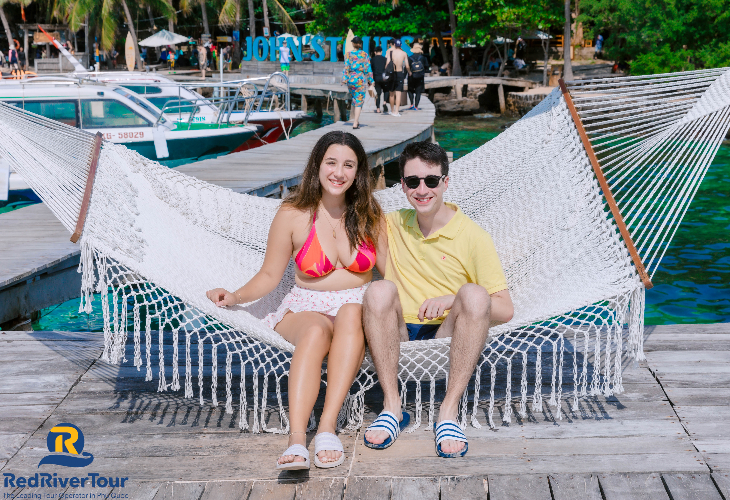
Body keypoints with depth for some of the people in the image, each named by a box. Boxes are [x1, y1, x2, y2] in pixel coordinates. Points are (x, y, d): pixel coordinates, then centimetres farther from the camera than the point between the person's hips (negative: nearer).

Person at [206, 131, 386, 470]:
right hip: (305, 308, -1)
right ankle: (296, 439, -50)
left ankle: (327, 426, -43)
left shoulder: (370, 216, 8)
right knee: (316, 330, -37)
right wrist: (235, 297, -11)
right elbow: (269, 276, 6)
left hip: (358, 307, 1)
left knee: (350, 315, -36)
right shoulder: (293, 215, 3)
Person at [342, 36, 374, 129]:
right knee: (359, 101, 1)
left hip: (351, 79, 2)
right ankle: (355, 123, -5)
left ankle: (355, 120, 23)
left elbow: (346, 68, -4)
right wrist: (371, 83, 3)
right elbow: (368, 70, -1)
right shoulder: (364, 55, -1)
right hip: (360, 79, -2)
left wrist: (344, 80, -1)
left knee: (354, 100, 19)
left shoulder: (349, 54, 0)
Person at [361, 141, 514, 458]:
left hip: (445, 338, -2)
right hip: (399, 338, 2)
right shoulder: (391, 225, 12)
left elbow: (505, 310, -4)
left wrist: (451, 301, -21)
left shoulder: (472, 236, 0)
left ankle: (449, 412, -30)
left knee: (475, 294, -29)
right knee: (380, 290, -26)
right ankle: (392, 407, -25)